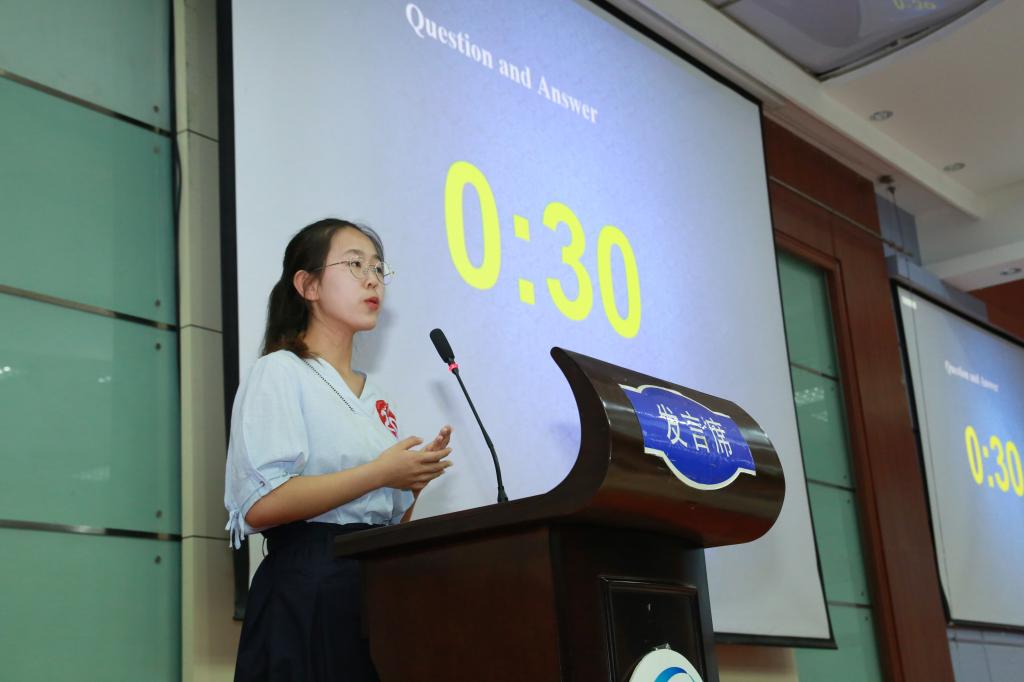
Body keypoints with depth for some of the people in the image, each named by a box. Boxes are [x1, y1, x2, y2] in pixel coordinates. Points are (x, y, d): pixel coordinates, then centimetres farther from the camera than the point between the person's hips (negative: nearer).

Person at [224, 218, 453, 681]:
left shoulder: (377, 399, 19)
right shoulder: (280, 373, -4)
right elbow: (261, 505, -18)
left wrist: (416, 480, 0)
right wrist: (379, 474, -15)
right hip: (310, 590, -7)